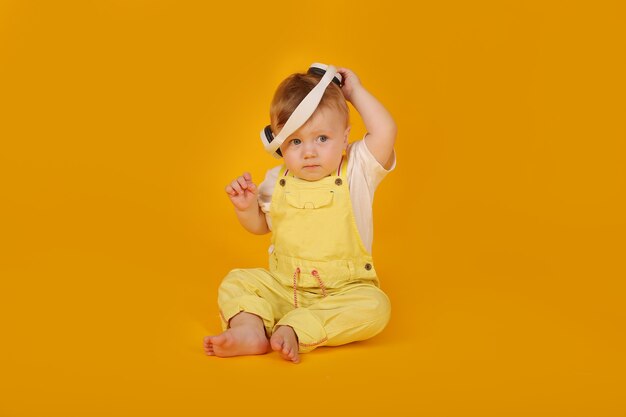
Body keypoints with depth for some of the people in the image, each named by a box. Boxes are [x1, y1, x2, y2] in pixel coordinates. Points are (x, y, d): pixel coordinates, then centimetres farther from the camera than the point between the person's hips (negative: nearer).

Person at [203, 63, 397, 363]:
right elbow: (260, 225, 17)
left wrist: (355, 91, -13)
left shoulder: (356, 172, -7)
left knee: (374, 306, -31)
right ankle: (250, 328, -33)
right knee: (235, 282, -9)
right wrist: (246, 207, -5)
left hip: (343, 289, -3)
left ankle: (293, 331, -37)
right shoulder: (277, 181, 3)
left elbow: (385, 132, -24)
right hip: (282, 287, 4)